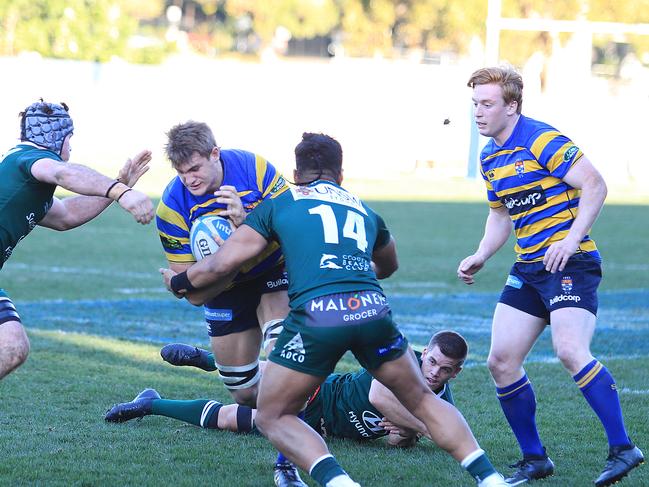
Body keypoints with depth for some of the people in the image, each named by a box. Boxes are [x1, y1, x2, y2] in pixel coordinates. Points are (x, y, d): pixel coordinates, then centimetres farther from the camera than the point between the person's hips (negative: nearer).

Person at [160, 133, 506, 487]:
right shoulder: (364, 211, 30)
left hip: (315, 315, -3)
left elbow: (221, 264, 14)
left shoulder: (278, 204, 18)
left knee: (271, 418, 13)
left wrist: (179, 281, 33)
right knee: (422, 400, 24)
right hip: (372, 310, 3)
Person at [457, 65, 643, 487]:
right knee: (502, 361, 0)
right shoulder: (490, 158, 14)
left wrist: (571, 239, -23)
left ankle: (623, 449, -20)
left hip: (569, 263, -9)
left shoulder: (542, 140, -12)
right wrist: (480, 256, 12)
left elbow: (595, 185, -15)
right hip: (528, 268, 9)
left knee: (570, 350, -27)